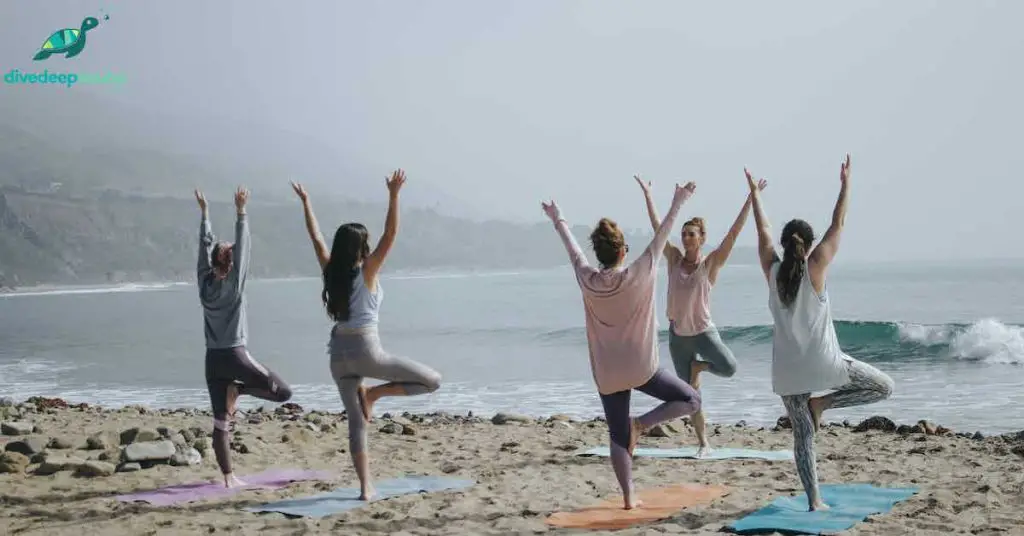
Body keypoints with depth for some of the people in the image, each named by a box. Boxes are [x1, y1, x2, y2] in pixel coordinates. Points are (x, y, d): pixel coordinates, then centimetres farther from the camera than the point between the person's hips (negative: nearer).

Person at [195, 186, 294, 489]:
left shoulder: (205, 282, 5)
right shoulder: (233, 284, -7)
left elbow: (205, 245, 12)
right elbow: (242, 247, -11)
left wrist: (204, 212, 18)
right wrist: (241, 212, -11)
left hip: (213, 359, 6)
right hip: (235, 355, -6)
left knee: (220, 422, 4)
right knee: (283, 393, 3)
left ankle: (228, 477, 2)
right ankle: (238, 390, -10)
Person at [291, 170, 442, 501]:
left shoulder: (331, 272, 4)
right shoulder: (366, 272, -8)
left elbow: (316, 237, 15)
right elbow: (390, 235, -16)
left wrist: (305, 202, 21)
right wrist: (393, 195, -20)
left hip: (339, 353, 6)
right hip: (366, 350, -6)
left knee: (356, 422, 10)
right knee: (432, 380, 1)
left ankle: (365, 487, 5)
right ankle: (373, 394, -4)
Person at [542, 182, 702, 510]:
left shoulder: (587, 280, -5)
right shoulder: (638, 275, -13)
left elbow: (572, 249, 11)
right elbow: (660, 237, -4)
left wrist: (558, 220, 27)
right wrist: (677, 203, 5)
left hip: (607, 373, 4)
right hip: (640, 368, -3)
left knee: (618, 437, 10)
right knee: (690, 400, 10)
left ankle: (629, 498, 6)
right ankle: (641, 423, -8)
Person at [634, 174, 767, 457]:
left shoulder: (711, 262, -8)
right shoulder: (674, 259, 1)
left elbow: (734, 232, -15)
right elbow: (657, 227, 2)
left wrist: (751, 198, -21)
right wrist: (647, 194, 2)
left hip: (704, 331, -3)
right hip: (678, 335, 3)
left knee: (729, 368, -28)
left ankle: (697, 366, 4)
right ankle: (703, 443, 18)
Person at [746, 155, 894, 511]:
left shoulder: (772, 269, 0)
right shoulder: (815, 267, -8)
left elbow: (763, 231, 14)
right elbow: (838, 225, -2)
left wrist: (754, 194, 25)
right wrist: (845, 184, 6)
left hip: (787, 368, 4)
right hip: (821, 361, -4)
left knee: (803, 434, 10)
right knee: (883, 387, 11)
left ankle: (814, 501, 4)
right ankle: (822, 403, 0)